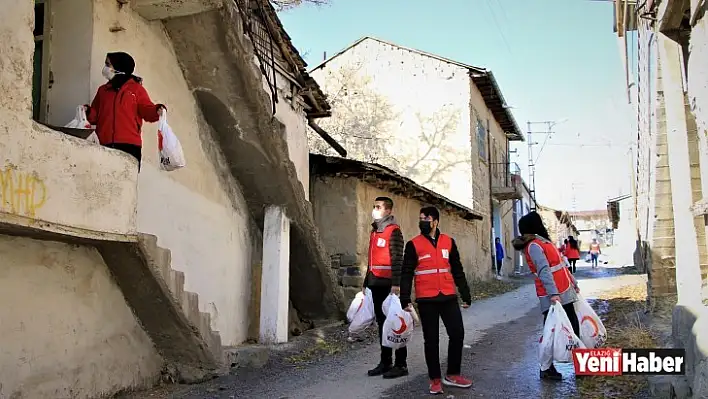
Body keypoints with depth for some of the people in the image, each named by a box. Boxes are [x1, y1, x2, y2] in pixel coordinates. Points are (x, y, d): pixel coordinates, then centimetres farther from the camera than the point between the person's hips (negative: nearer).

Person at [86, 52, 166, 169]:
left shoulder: (136, 88, 13)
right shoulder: (103, 90, 25)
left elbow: (147, 109, 3)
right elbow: (95, 115, 22)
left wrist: (157, 111, -18)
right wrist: (87, 111, 1)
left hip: (129, 145, -3)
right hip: (105, 145, 4)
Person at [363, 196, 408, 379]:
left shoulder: (393, 231, -8)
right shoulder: (375, 231, 17)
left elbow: (397, 259, -16)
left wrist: (396, 284, -22)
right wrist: (367, 281, 20)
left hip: (388, 284, -8)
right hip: (376, 284, 8)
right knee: (382, 323, 12)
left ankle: (401, 364, 5)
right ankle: (385, 362, 20)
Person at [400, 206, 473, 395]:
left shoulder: (448, 242, 8)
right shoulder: (413, 244, -1)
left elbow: (457, 271, 14)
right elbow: (407, 273, -3)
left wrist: (465, 295, 13)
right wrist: (405, 299, -12)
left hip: (448, 297, 3)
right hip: (426, 300, -3)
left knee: (457, 333, 4)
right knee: (431, 339, 5)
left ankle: (452, 375, 21)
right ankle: (435, 379, 17)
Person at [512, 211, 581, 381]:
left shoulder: (543, 241, 17)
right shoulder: (534, 246, -13)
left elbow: (561, 265, 22)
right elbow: (544, 271, -23)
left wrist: (574, 283, 25)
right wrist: (553, 293, -30)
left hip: (565, 293, 9)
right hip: (552, 296, -9)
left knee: (574, 328, 13)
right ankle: (546, 368, 5)